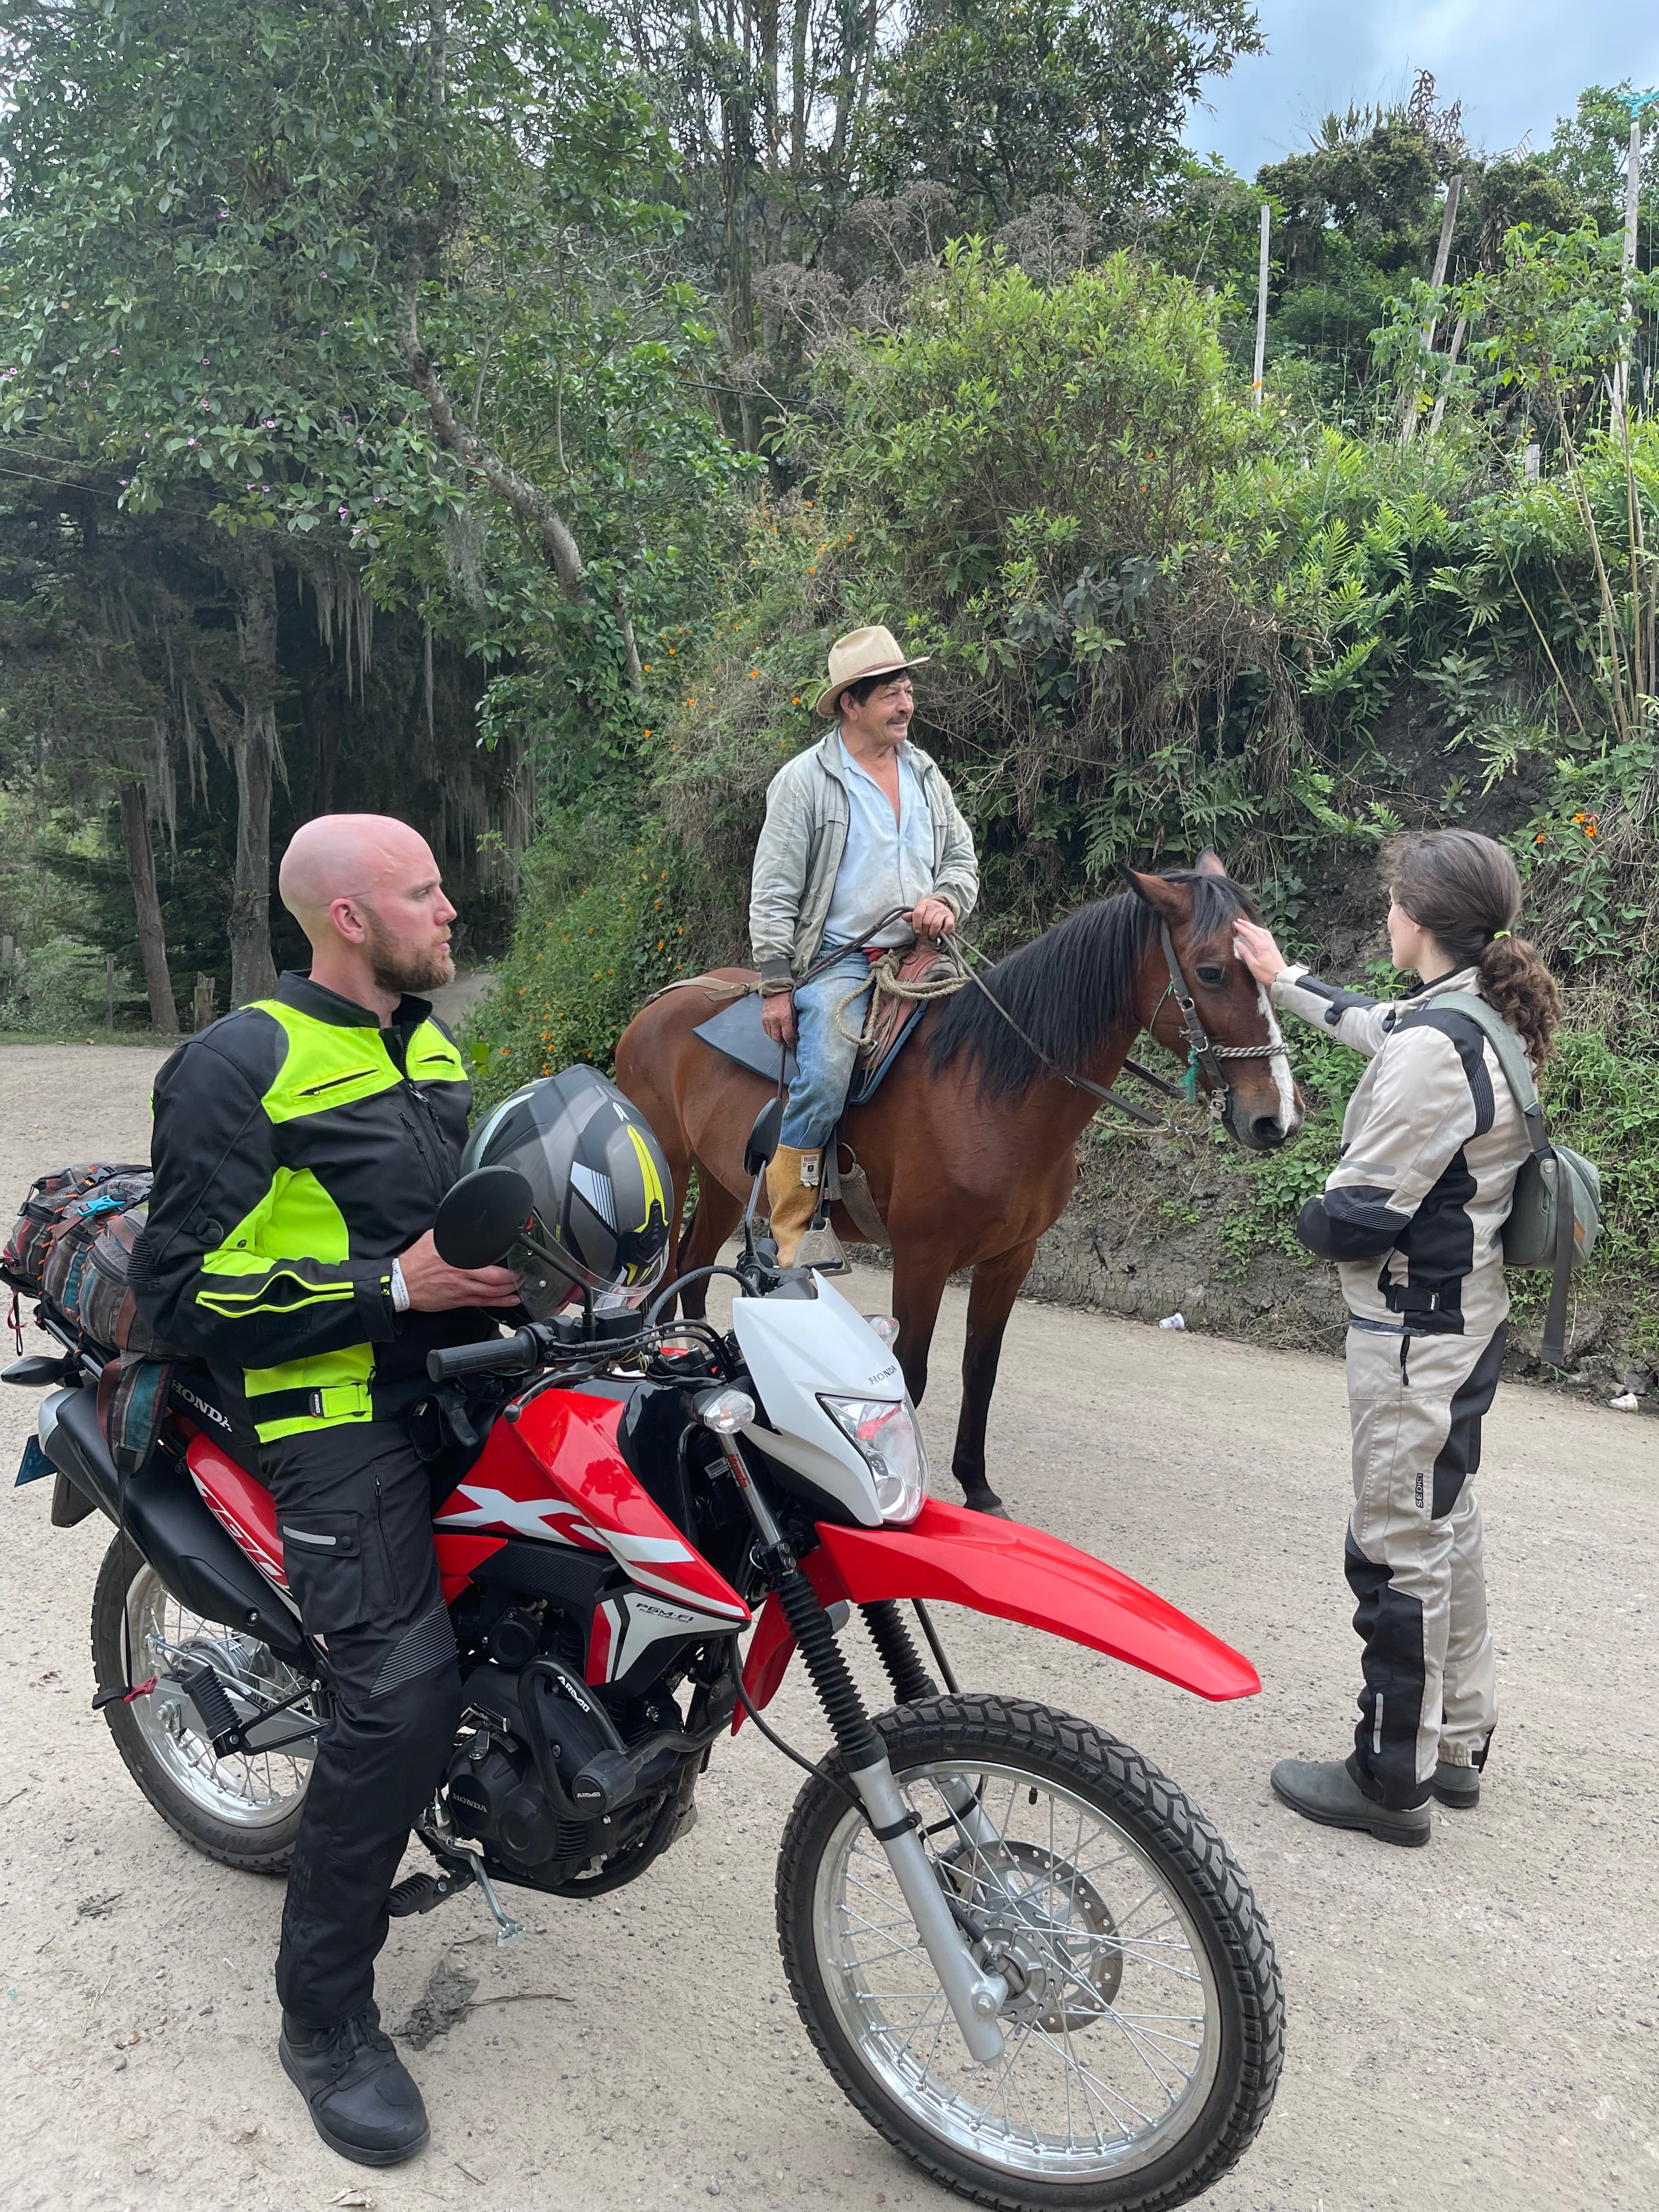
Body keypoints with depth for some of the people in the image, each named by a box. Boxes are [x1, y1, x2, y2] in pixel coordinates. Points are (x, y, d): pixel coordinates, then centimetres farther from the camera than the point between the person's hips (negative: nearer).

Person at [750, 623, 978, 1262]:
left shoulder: (926, 775, 15)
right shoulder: (805, 780, -2)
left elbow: (962, 857, 22)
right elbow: (773, 892, -4)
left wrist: (948, 901, -2)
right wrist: (776, 986, -10)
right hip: (837, 962, -6)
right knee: (824, 1082, -25)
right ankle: (785, 1238, -12)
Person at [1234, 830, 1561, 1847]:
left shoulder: (1435, 1047, -25)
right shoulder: (1485, 1020, 4)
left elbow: (1359, 1217, -25)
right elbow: (1374, 1022, 27)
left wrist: (1314, 1218, -2)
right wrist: (1284, 978, 38)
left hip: (1413, 1331, -10)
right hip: (1469, 1313, 10)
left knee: (1399, 1548, 3)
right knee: (1449, 1524, 20)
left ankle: (1392, 1779, 18)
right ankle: (1458, 1743, 36)